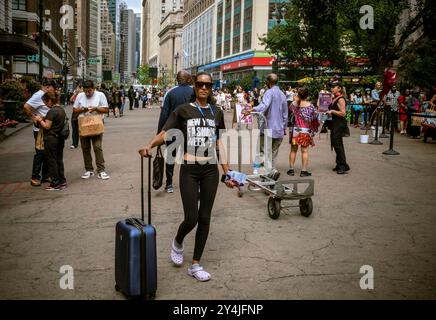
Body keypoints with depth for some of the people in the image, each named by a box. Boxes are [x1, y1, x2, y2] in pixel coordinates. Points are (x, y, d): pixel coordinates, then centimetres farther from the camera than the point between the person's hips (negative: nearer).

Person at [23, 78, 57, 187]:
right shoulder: (38, 96, -15)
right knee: (40, 153, -3)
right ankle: (35, 178, 7)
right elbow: (26, 107, -25)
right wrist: (34, 118, -18)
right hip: (40, 130, -9)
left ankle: (45, 176, 23)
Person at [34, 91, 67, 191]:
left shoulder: (52, 111, -17)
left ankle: (55, 183, 4)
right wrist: (44, 119, 14)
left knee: (52, 161, 0)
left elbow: (47, 126, -17)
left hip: (51, 139, -8)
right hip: (60, 139, 8)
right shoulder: (62, 110, 10)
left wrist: (40, 119, -2)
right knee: (59, 160, 14)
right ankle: (62, 181, 19)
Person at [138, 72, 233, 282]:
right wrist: (149, 145, -31)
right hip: (189, 170, -3)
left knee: (204, 218, 6)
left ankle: (196, 265, 19)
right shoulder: (183, 110, -1)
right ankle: (178, 242, 30)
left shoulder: (217, 113, 9)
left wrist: (227, 173, 10)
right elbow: (165, 134, -11)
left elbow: (219, 145, 12)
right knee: (191, 218, -6)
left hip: (210, 171, 3)